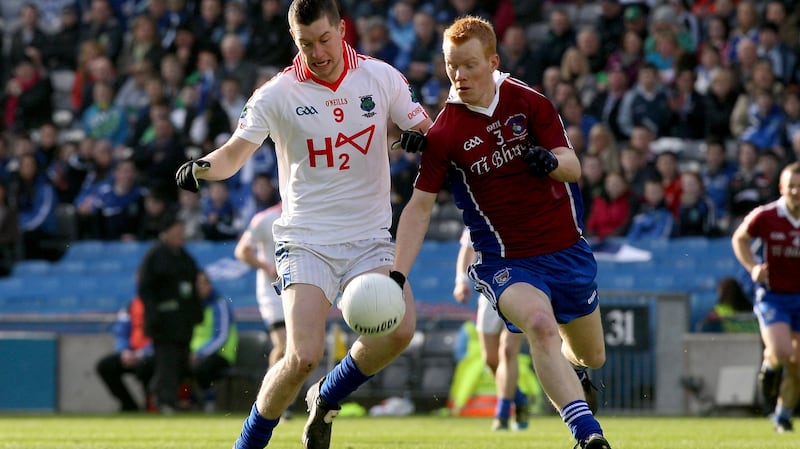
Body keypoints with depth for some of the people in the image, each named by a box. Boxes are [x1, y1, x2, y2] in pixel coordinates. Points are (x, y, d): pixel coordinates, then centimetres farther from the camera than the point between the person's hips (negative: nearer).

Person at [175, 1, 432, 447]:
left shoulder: (381, 78, 0)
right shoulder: (277, 95, -6)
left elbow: (429, 134, 8)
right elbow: (234, 154, -2)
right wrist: (202, 167, -23)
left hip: (370, 238, 3)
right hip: (306, 239, -3)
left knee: (399, 330, -21)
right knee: (304, 357, -18)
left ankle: (326, 401, 7)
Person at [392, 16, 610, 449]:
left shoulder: (528, 101, -7)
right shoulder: (444, 133, -12)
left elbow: (573, 168, -7)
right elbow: (420, 206, -9)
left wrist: (552, 161, -32)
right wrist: (396, 276, -18)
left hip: (566, 247, 3)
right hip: (504, 259, -3)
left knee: (591, 357, 15)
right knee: (539, 323, -34)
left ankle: (573, 375, 54)